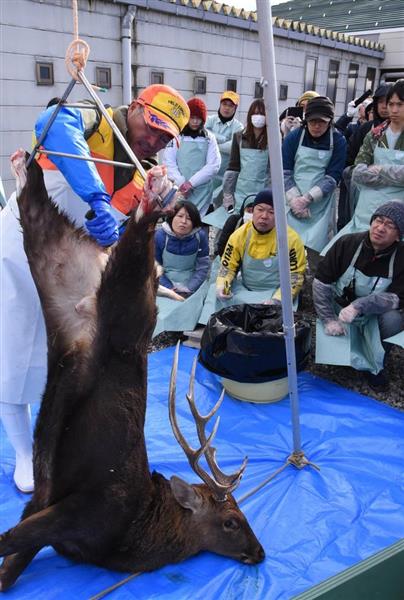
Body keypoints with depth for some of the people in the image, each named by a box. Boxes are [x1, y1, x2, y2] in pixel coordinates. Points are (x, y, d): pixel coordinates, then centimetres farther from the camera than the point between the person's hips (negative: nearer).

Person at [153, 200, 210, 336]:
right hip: (166, 284, -1)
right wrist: (170, 289, -14)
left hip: (193, 283, 1)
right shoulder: (160, 235, -11)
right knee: (163, 314, -21)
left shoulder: (200, 236, -10)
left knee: (188, 310, -21)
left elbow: (203, 267, -4)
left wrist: (189, 289, -13)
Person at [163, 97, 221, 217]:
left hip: (201, 191, 1)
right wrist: (181, 183, -12)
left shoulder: (209, 138, 5)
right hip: (178, 189, 0)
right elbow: (169, 162, 0)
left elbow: (213, 165, -1)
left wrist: (191, 182, -9)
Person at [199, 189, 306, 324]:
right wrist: (222, 286, -20)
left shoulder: (290, 238, -15)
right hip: (244, 289, 3)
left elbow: (295, 276, -11)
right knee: (216, 292, -18)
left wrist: (276, 301, -25)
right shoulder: (239, 235, -7)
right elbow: (227, 266, 2)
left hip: (276, 292, -3)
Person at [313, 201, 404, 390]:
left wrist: (360, 305, -37)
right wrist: (329, 319, -18)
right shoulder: (347, 243, -15)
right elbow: (321, 282, -12)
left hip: (376, 315, 1)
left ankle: (376, 363, -2)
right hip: (339, 310, -1)